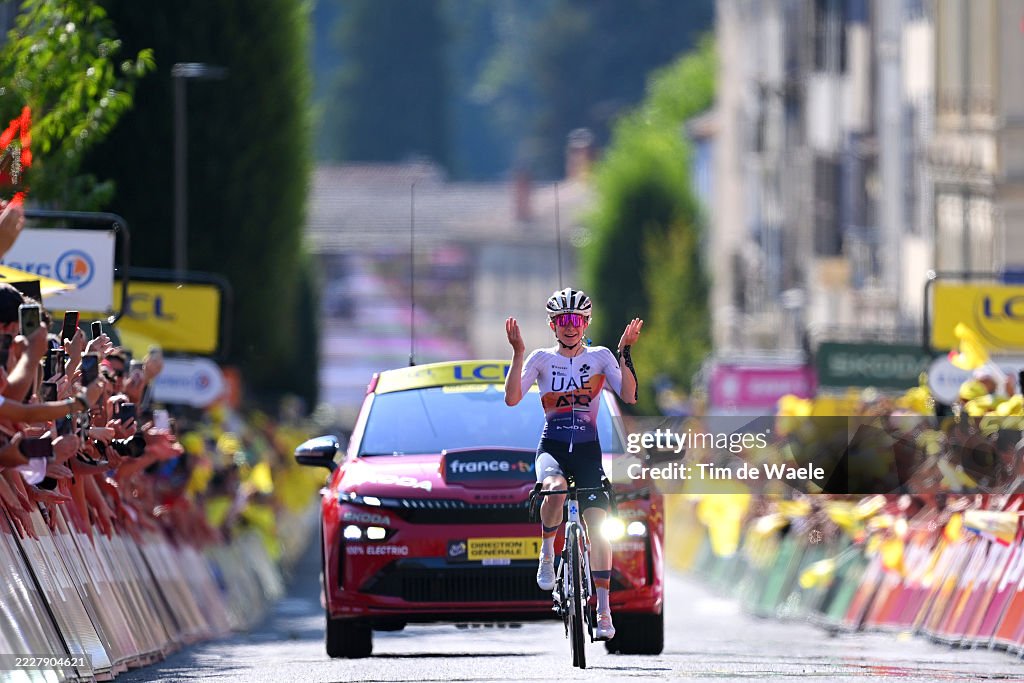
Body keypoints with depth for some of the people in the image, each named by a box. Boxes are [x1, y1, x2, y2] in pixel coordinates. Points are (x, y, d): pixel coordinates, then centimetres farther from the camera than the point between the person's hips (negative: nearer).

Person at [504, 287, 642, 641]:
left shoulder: (600, 357, 5)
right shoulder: (542, 358, 5)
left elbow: (628, 396, -8)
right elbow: (512, 398, -8)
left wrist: (624, 353, -16)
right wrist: (517, 352, -15)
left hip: (587, 449, 1)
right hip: (552, 447, -1)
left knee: (597, 522, -14)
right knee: (555, 489, -36)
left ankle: (603, 610, -10)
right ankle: (547, 554, -9)